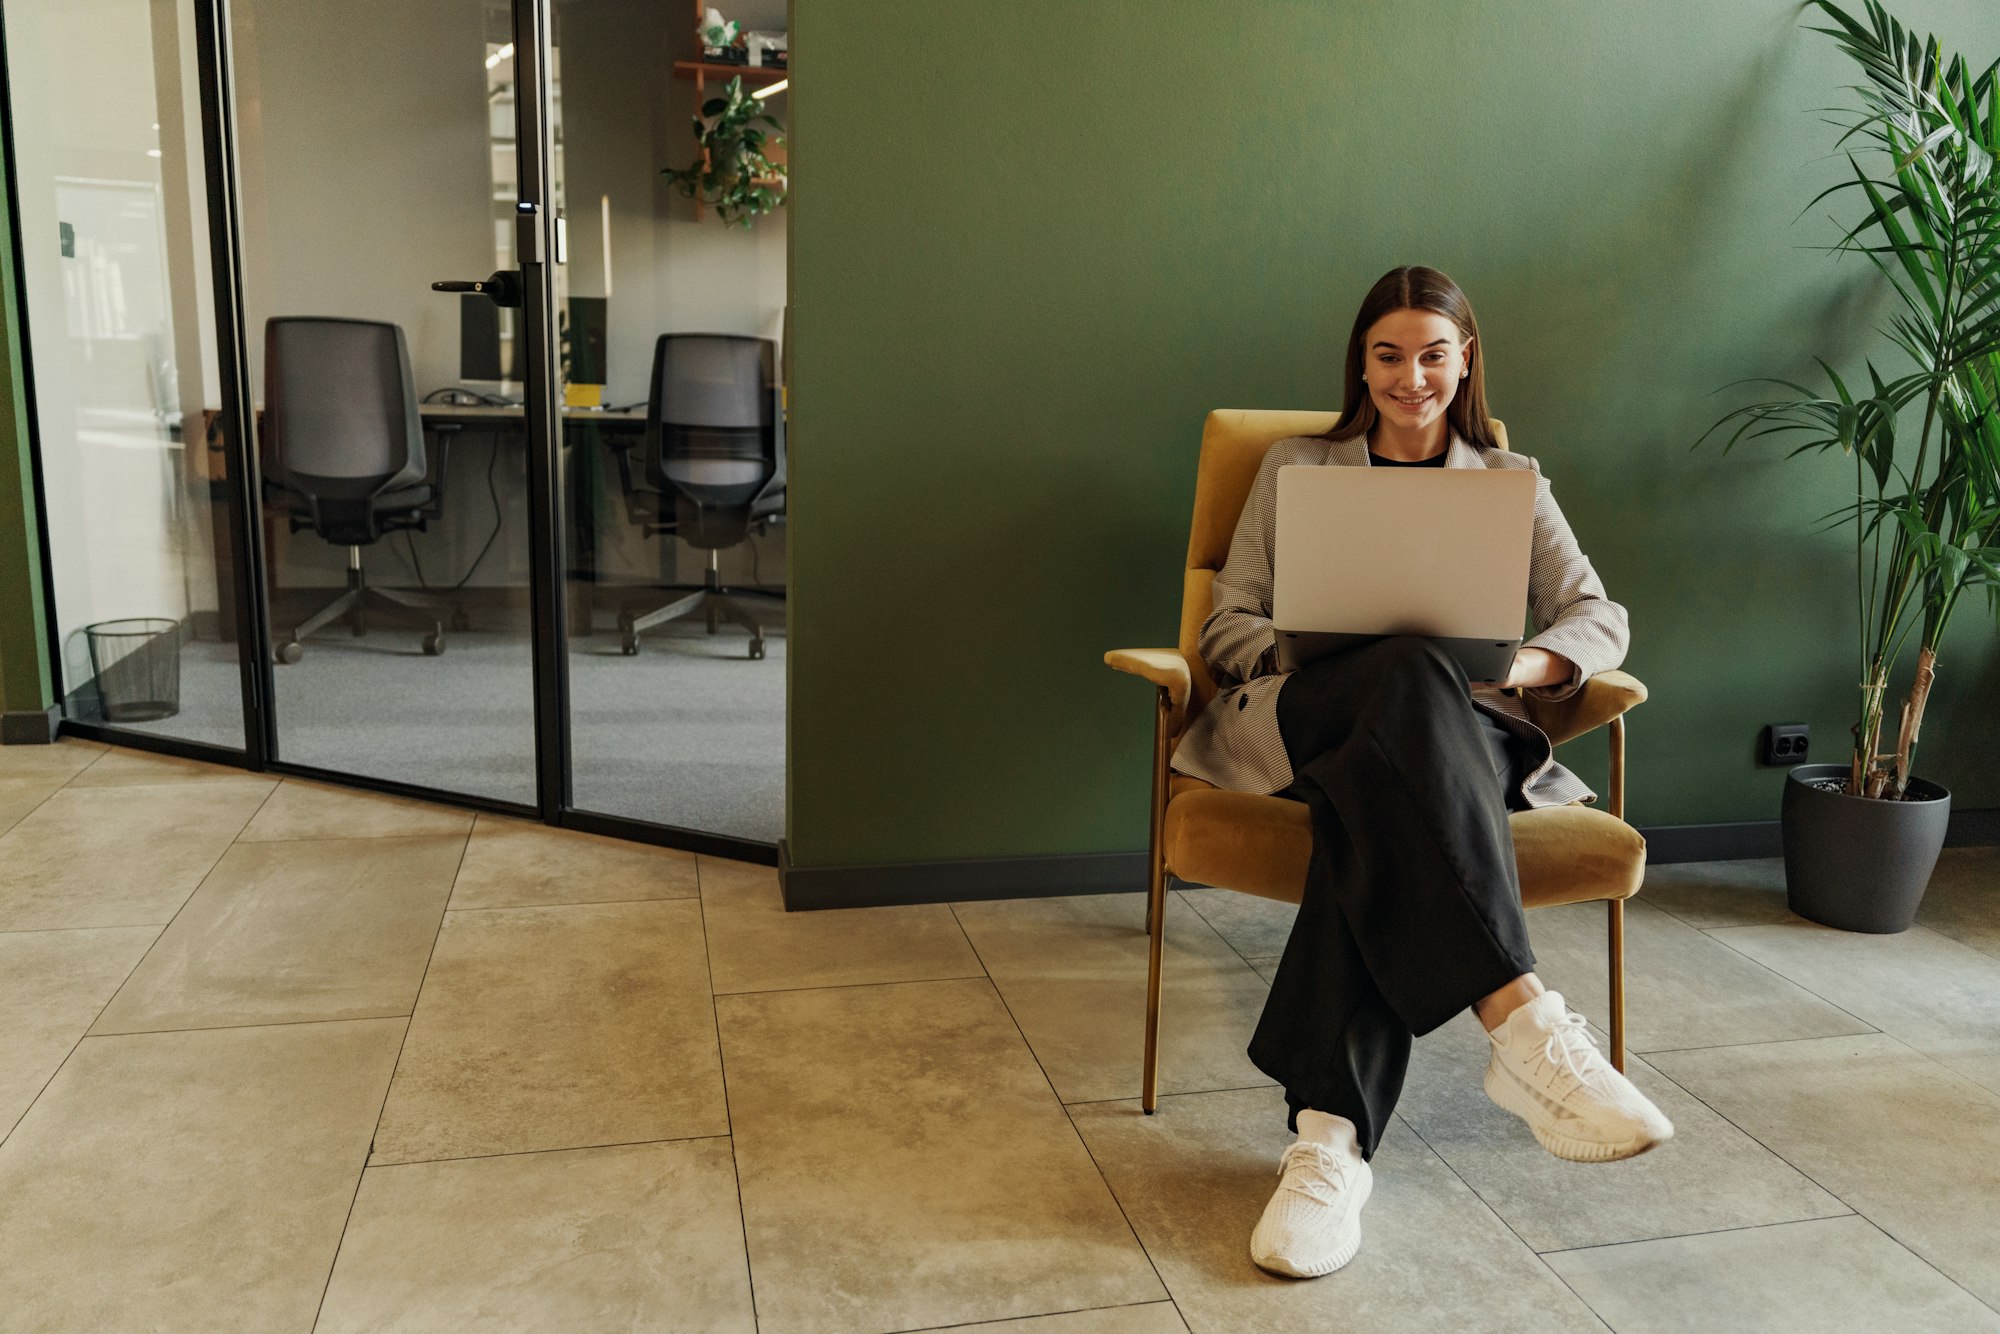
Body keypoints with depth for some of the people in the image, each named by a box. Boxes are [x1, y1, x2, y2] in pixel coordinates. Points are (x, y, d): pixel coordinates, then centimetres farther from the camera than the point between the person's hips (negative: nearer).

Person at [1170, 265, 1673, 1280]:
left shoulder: (1511, 481, 24)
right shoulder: (1295, 468, 22)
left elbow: (1600, 617, 14)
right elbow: (1228, 625, 14)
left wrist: (1524, 662, -10)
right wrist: (1311, 654, -9)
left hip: (1454, 731, 1)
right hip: (1295, 719, 0)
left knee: (1375, 788, -39)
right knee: (1411, 674, -39)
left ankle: (1331, 1131, -45)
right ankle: (1521, 1023, -47)